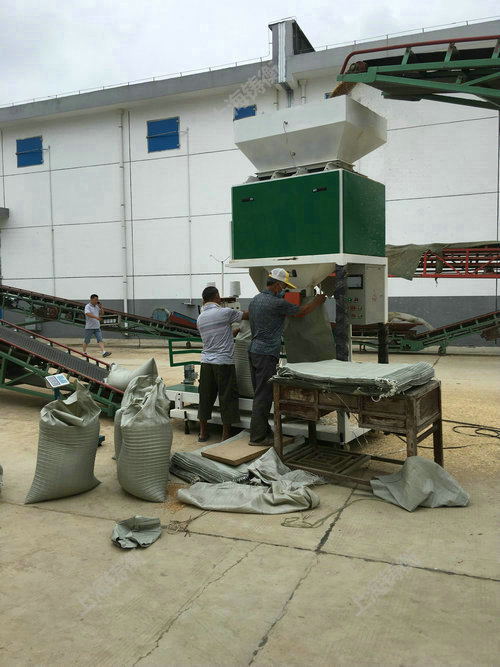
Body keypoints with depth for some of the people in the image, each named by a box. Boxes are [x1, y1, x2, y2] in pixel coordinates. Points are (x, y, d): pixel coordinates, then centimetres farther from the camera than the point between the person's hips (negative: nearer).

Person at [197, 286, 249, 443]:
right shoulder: (225, 312, -9)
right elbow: (247, 315, 3)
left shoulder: (200, 318, 10)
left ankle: (203, 433, 21)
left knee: (206, 397, 13)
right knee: (227, 397, 3)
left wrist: (234, 332, 32)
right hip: (224, 362, -6)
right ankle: (226, 435, 7)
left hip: (206, 362, 6)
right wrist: (243, 311, 27)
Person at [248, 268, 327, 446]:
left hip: (253, 350, 10)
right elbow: (302, 311, -4)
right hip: (267, 354, -10)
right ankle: (257, 436, 1)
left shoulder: (254, 300, 13)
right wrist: (317, 301, 14)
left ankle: (263, 430, 23)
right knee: (263, 395, -4)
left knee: (260, 393, 14)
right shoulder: (276, 303, -15)